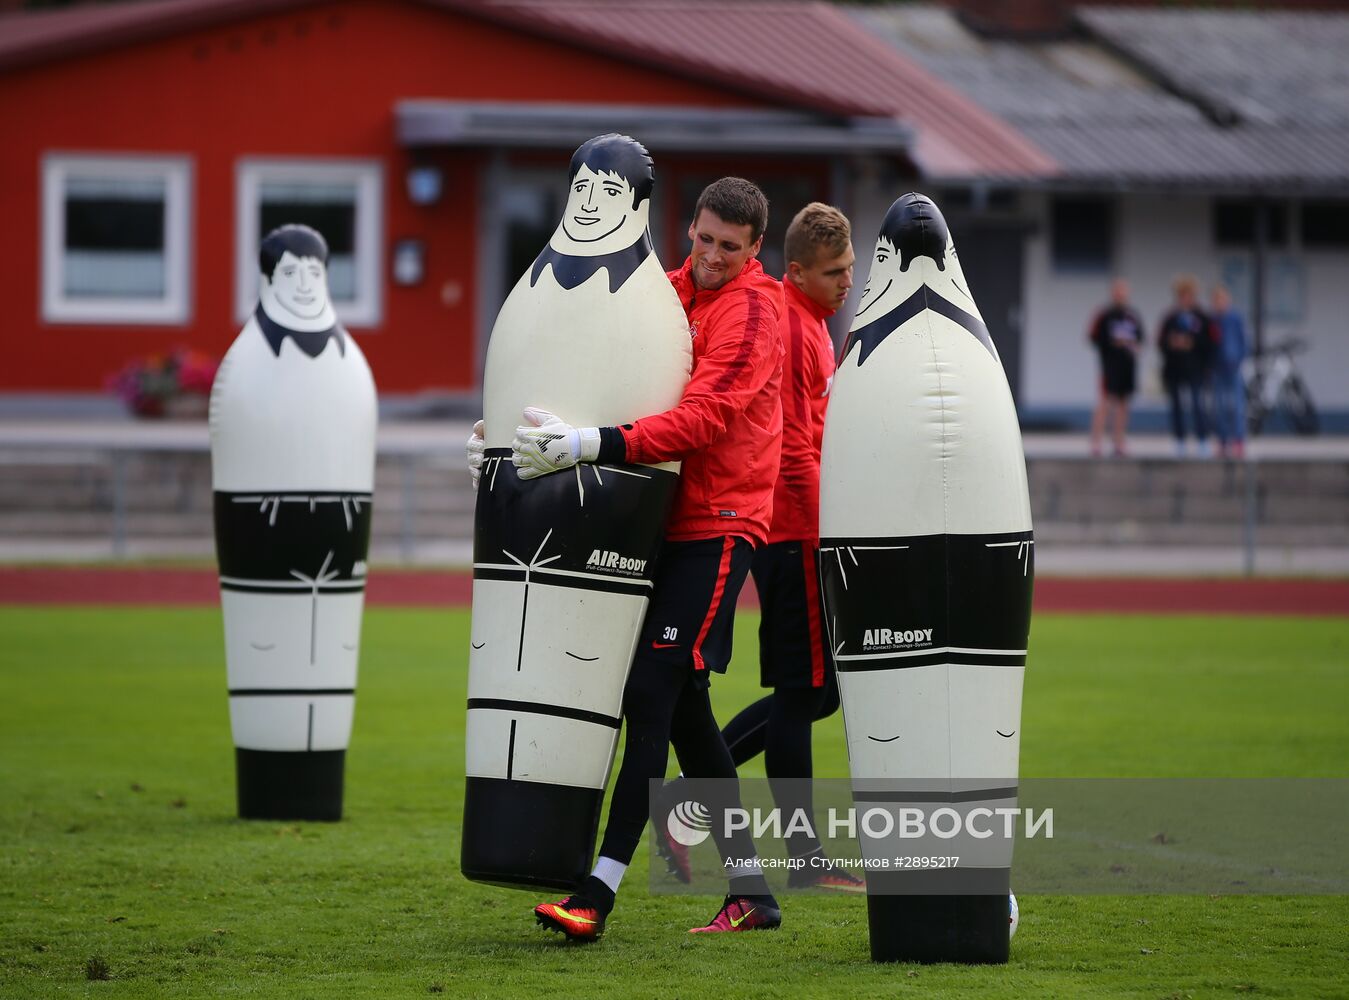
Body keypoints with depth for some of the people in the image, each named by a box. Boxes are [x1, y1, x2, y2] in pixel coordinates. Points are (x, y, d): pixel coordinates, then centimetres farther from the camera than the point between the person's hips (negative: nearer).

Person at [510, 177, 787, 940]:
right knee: (683, 704, 10)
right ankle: (751, 892, 18)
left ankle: (600, 892, -19)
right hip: (666, 520, 8)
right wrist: (512, 433, 2)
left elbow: (702, 418, -23)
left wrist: (593, 445, -34)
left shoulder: (751, 311, -11)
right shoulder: (670, 292, 13)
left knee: (653, 692, -15)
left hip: (718, 523, -8)